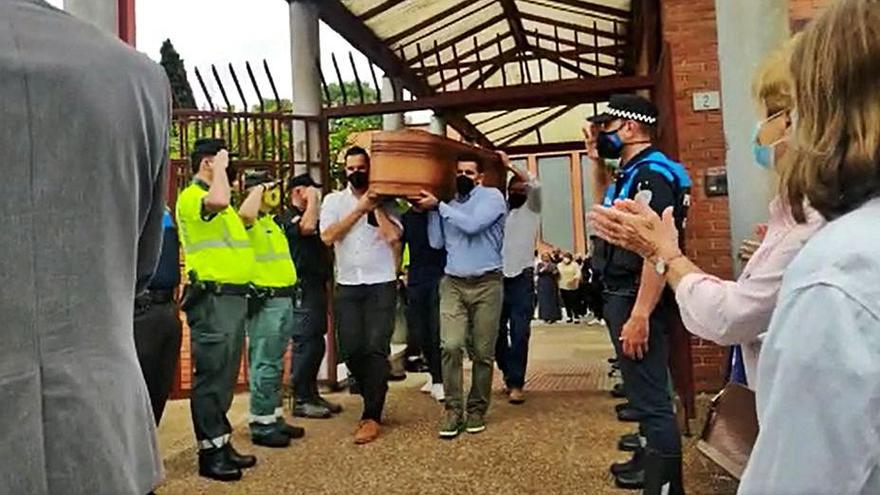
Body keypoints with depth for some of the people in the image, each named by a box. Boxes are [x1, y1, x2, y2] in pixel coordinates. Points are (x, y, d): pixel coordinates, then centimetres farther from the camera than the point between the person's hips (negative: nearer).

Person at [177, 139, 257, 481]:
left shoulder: (212, 197, 21)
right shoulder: (191, 196, -8)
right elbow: (219, 201, -30)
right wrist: (219, 169, -16)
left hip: (232, 296, 10)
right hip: (212, 298, -10)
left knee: (225, 376, 13)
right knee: (211, 376, -4)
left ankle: (222, 444, 23)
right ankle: (209, 452, 5)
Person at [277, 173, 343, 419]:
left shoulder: (310, 216, 21)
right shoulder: (287, 217, -7)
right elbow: (306, 227, -28)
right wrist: (313, 200, -16)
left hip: (317, 286, 9)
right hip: (302, 288, -9)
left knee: (317, 344, 12)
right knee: (305, 344, -7)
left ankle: (313, 394, 20)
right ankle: (300, 400, 1)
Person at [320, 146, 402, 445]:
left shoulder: (385, 201, 4)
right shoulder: (334, 200, 8)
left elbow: (393, 236, -12)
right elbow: (327, 236, -7)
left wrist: (375, 206, -8)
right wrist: (359, 209, -8)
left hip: (381, 285, -2)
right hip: (347, 286, 2)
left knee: (376, 349, -6)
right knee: (351, 350, 3)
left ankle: (372, 417, 2)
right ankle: (374, 399, 27)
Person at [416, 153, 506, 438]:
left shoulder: (492, 197, 0)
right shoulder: (449, 205, 15)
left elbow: (472, 225, -16)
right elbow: (436, 242, 8)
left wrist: (438, 205, -9)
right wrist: (432, 210, 4)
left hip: (487, 283, -3)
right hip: (453, 284, 3)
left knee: (482, 353, 3)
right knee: (451, 346, -13)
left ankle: (477, 410, 17)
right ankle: (453, 410, -2)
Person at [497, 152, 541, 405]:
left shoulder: (531, 209, 8)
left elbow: (535, 185, -9)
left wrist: (510, 165, -11)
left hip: (522, 277, -2)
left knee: (520, 333, -6)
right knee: (497, 331, 8)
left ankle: (515, 384, -1)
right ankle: (509, 375, 26)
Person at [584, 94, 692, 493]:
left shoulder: (652, 173, -17)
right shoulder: (632, 173, 13)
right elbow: (607, 206, 33)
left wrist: (639, 315, -29)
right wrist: (596, 160, 19)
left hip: (637, 298, -11)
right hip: (623, 294, 11)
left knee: (651, 398, -5)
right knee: (643, 390, 23)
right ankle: (650, 462, 41)